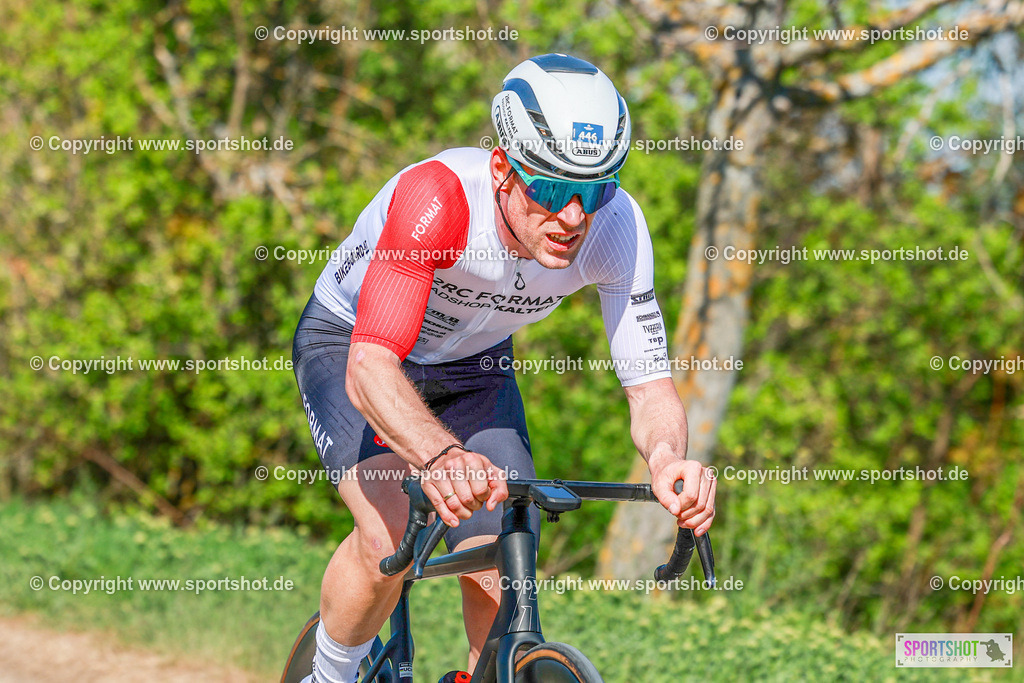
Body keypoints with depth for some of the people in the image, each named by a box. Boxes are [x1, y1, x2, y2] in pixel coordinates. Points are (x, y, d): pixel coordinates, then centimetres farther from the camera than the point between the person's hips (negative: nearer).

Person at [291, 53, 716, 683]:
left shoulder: (616, 225, -28)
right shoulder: (438, 198, -40)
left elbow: (651, 388, -24)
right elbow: (369, 369, -48)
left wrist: (670, 462, -47)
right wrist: (442, 457, -67)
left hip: (472, 367, 4)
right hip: (350, 345, -4)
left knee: (501, 586, -9)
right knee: (390, 539, -27)